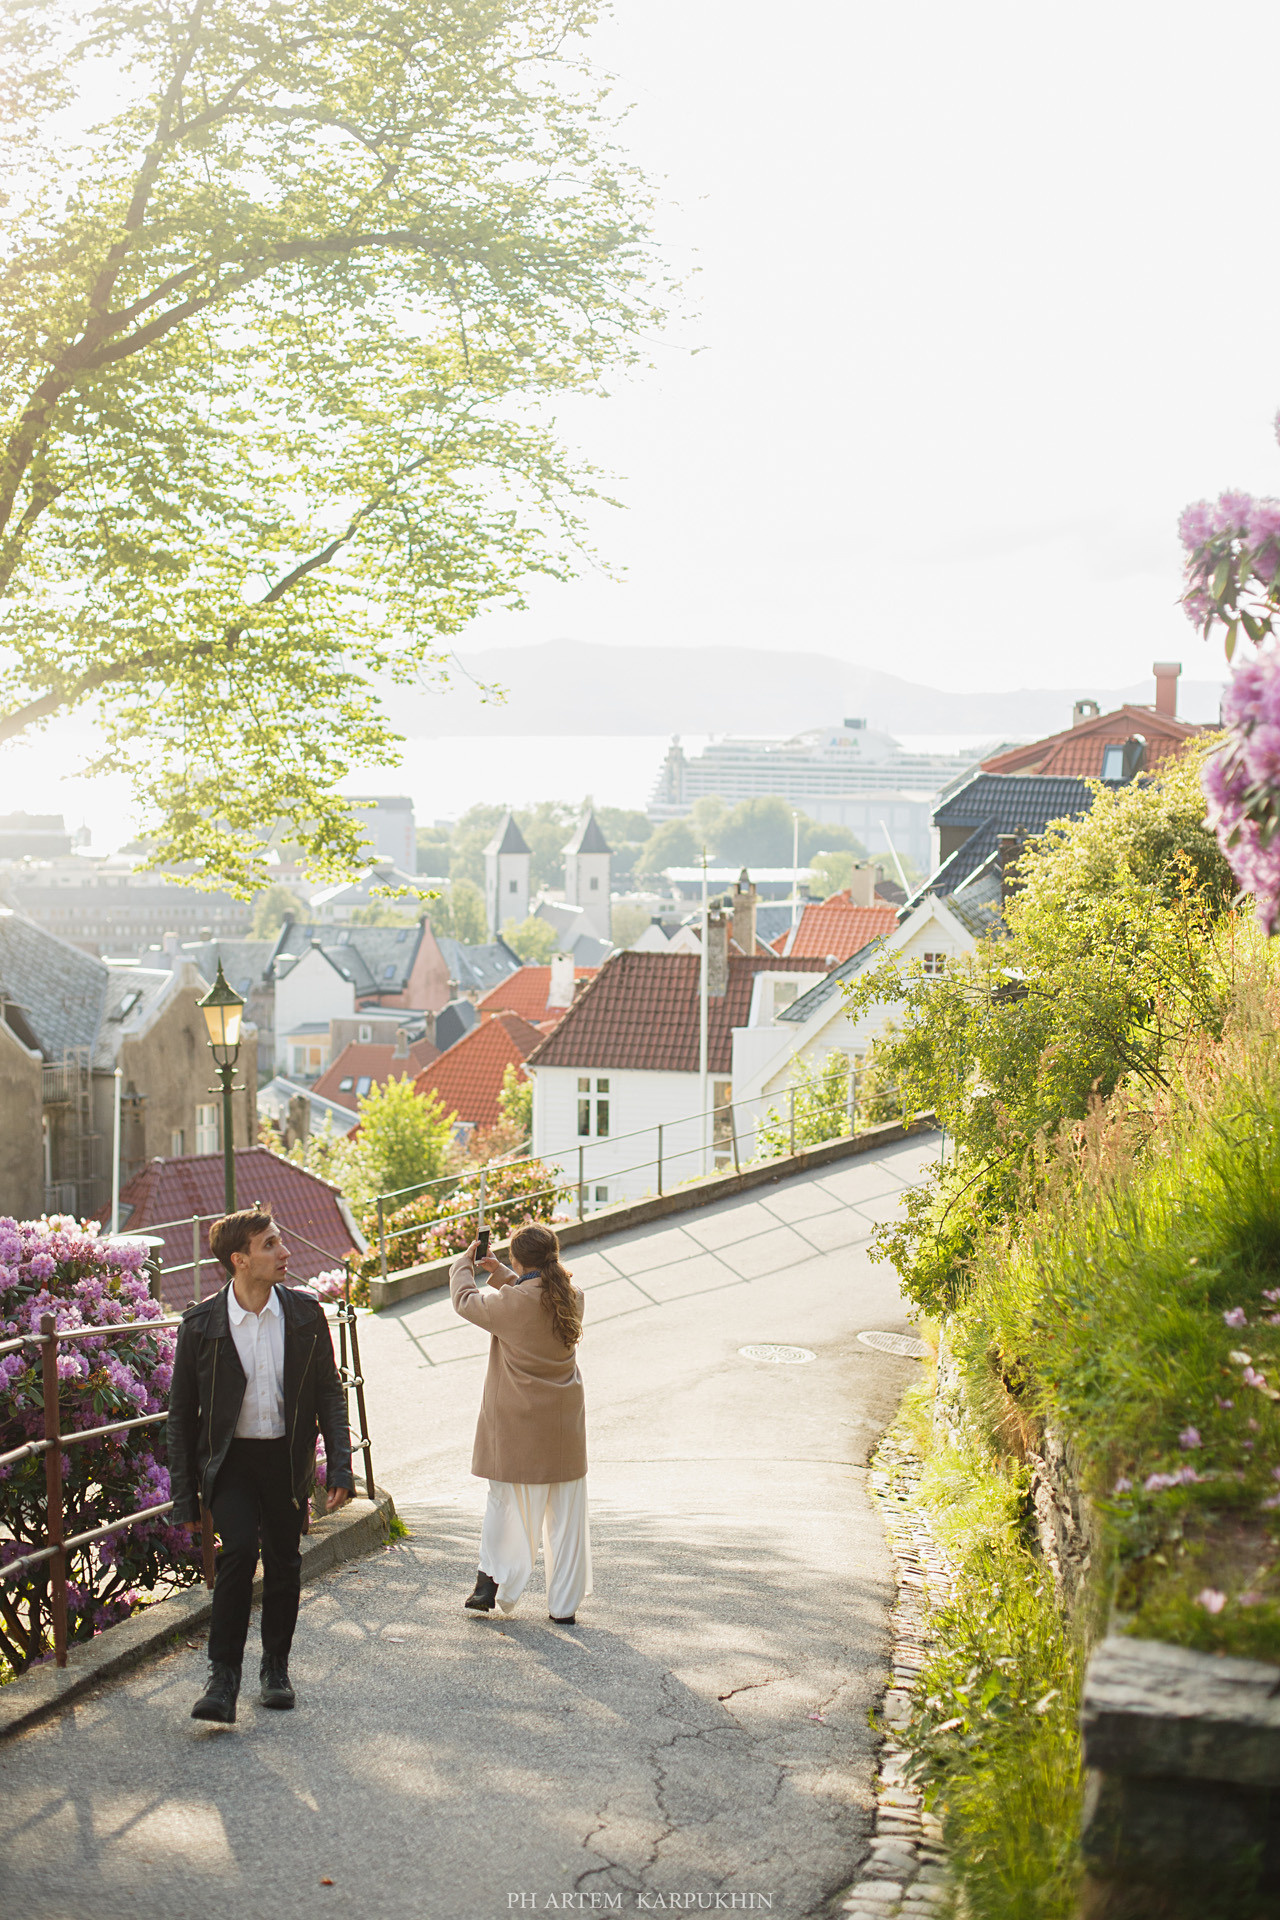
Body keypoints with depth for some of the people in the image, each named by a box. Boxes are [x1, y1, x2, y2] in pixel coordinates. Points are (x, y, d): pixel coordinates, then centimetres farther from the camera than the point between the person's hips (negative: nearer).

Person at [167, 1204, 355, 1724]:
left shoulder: (304, 1312, -1)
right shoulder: (202, 1323, -8)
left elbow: (329, 1392, 6)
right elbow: (181, 1412, 0)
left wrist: (340, 1465, -2)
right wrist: (184, 1492, -2)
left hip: (288, 1457, 2)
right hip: (231, 1459, -2)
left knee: (283, 1563, 9)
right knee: (238, 1550, -20)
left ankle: (276, 1669, 28)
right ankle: (223, 1678, -11)